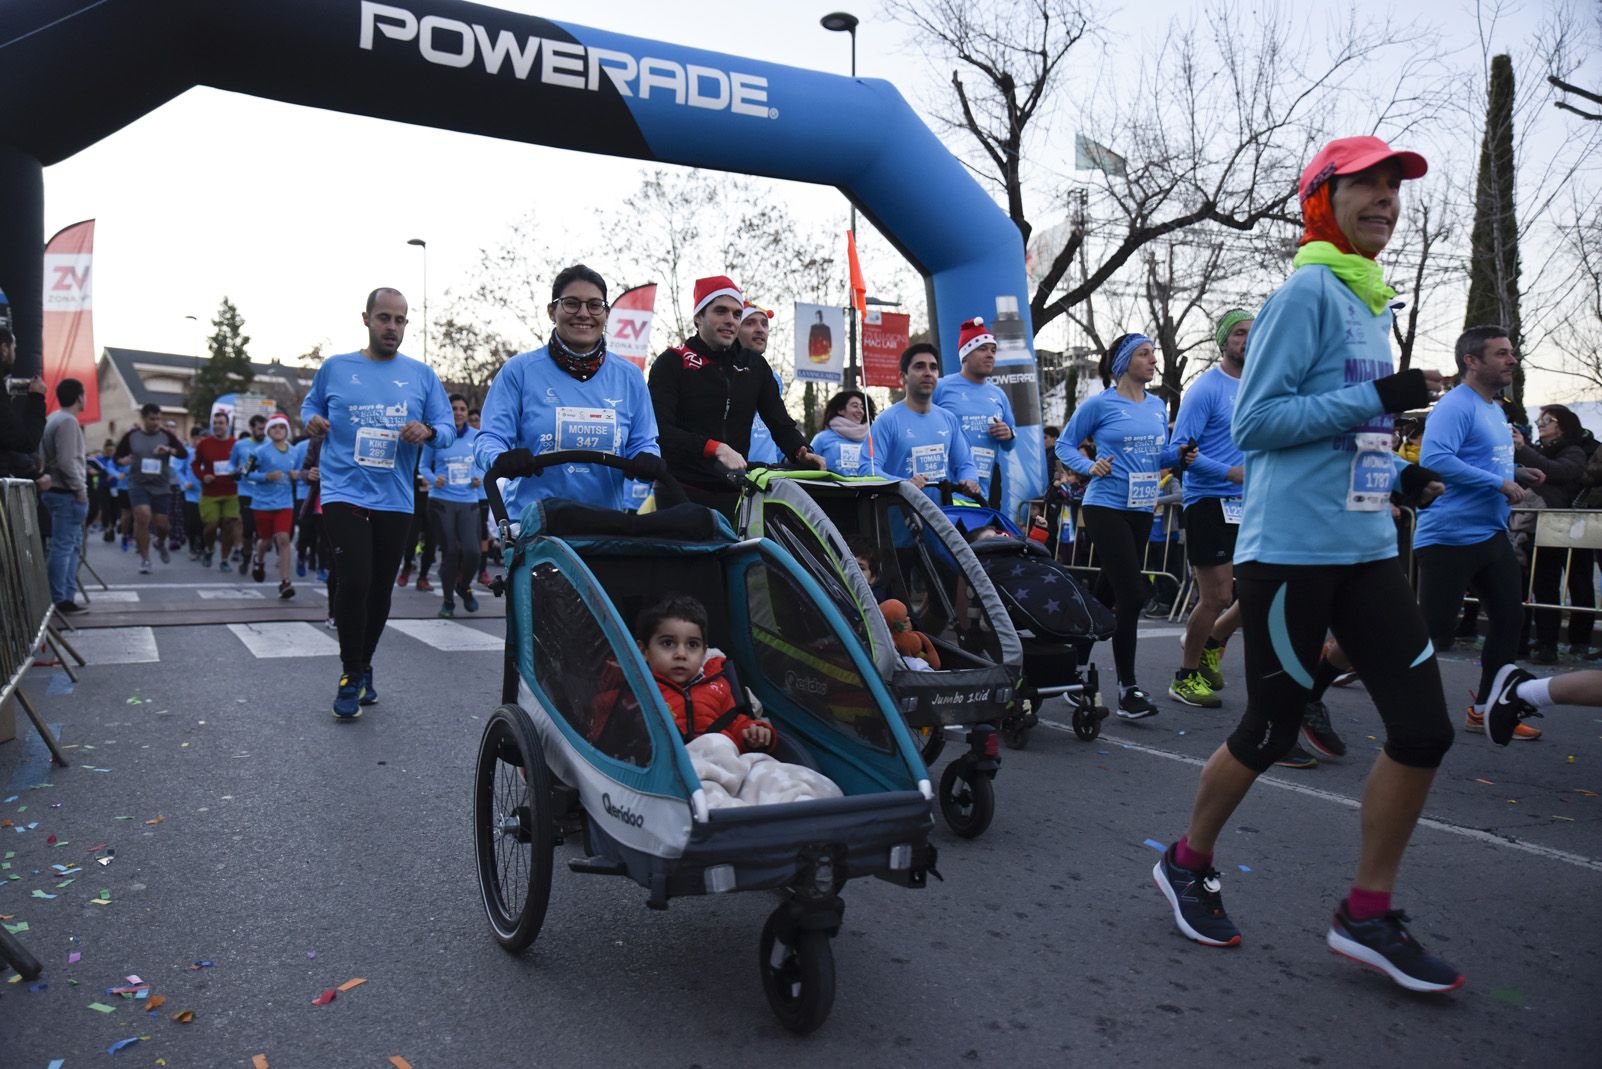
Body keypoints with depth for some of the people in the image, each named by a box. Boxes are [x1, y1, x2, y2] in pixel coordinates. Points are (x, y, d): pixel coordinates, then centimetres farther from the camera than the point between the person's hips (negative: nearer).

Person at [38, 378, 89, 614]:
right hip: (67, 494, -10)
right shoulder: (68, 421, -14)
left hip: (58, 491, 10)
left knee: (73, 545, 15)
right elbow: (67, 461, -21)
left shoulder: (54, 418, 16)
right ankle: (58, 601, -4)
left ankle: (67, 596, 18)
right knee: (63, 548, -7)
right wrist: (80, 490, -15)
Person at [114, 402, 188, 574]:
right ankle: (144, 559, -6)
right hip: (138, 484, -1)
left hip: (161, 486, 1)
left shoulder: (166, 435, 0)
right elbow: (118, 457, 13)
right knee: (143, 516, -19)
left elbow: (184, 453, -9)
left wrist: (168, 450, -27)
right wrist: (126, 461, -9)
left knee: (161, 523, 3)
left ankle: (160, 543, 40)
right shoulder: (131, 435, 2)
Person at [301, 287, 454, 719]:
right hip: (344, 494, -2)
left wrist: (428, 431, -17)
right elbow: (310, 404, 20)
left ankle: (363, 667, 32)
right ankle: (351, 675, 3)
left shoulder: (422, 375, 7)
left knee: (380, 591, 11)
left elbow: (447, 427, 5)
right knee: (355, 582, -16)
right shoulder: (335, 368, 5)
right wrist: (311, 420, -2)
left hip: (395, 500, 2)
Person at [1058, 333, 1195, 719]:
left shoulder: (1157, 407, 12)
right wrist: (1090, 467, -14)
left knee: (1108, 592, 14)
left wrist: (1181, 454, -2)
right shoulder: (1100, 404, -5)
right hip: (1106, 508, -7)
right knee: (1132, 594, -13)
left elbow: (1160, 455, 18)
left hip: (1142, 510, 7)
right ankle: (1128, 687, -4)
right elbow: (1064, 445, 2)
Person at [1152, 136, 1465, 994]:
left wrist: (1392, 472, 10)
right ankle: (1187, 863, 27)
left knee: (1424, 727, 3)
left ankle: (1367, 914, 16)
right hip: (1291, 548, -8)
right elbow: (1255, 420, -16)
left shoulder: (1370, 304, 17)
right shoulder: (1307, 293, -8)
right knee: (1271, 730, 3)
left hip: (1365, 548, 8)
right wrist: (1376, 399, -19)